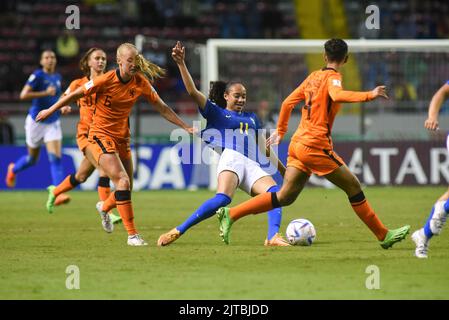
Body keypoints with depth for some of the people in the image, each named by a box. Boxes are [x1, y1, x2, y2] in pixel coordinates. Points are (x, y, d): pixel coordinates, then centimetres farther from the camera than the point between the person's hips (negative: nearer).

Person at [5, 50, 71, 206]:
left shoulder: (57, 77, 7)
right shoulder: (37, 75, -12)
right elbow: (23, 95, -23)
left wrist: (63, 107, 7)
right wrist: (45, 93, -26)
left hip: (53, 123, 4)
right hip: (36, 121, -4)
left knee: (56, 157, -13)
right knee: (32, 159, 12)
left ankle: (58, 194, -21)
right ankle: (13, 169, 45)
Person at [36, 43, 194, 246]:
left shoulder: (141, 83, -5)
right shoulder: (106, 80, -18)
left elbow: (162, 108, 5)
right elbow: (75, 95, -6)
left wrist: (185, 127, 5)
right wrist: (50, 111, 1)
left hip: (122, 137, 6)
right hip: (101, 135, -6)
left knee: (126, 188, 10)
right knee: (123, 181, -20)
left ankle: (104, 207, 45)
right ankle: (132, 235, -16)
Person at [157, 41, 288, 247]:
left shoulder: (252, 118, 31)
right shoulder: (216, 113, 16)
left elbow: (265, 148, 36)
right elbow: (193, 92, 5)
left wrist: (283, 170, 34)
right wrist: (181, 64, -4)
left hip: (252, 165, 6)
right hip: (231, 159, -6)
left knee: (275, 193, -22)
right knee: (223, 199, -31)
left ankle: (273, 237, -35)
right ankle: (178, 231, -28)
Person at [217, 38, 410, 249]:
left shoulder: (314, 76, 15)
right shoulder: (332, 77, -7)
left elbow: (288, 102, 19)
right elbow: (337, 95, -31)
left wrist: (281, 130, 29)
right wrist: (369, 95, -35)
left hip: (298, 143, 8)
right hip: (315, 146, -8)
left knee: (284, 197, 7)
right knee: (353, 187, -1)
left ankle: (230, 215, 2)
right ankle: (383, 236, 2)